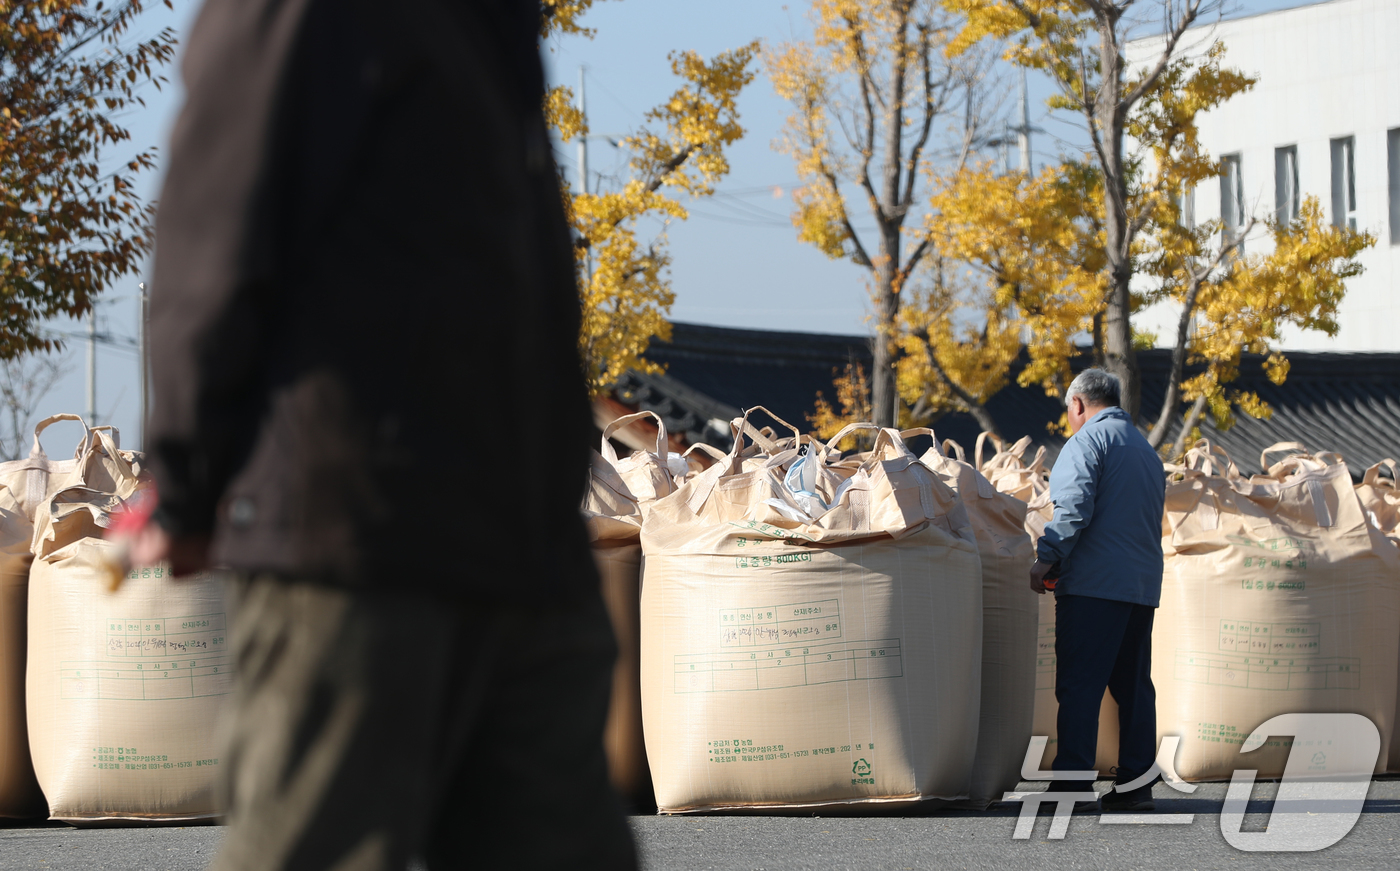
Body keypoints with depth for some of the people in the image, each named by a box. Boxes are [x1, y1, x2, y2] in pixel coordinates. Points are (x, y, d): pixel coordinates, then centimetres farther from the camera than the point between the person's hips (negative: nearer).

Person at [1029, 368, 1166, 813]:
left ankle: (1074, 782, -12)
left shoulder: (1087, 441, -4)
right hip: (1143, 583, 8)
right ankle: (1137, 783, 10)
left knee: (1079, 685, -8)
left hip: (1094, 582, -8)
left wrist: (1047, 558, -15)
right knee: (1134, 686, 10)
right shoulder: (1146, 450, 22)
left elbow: (1075, 508, -18)